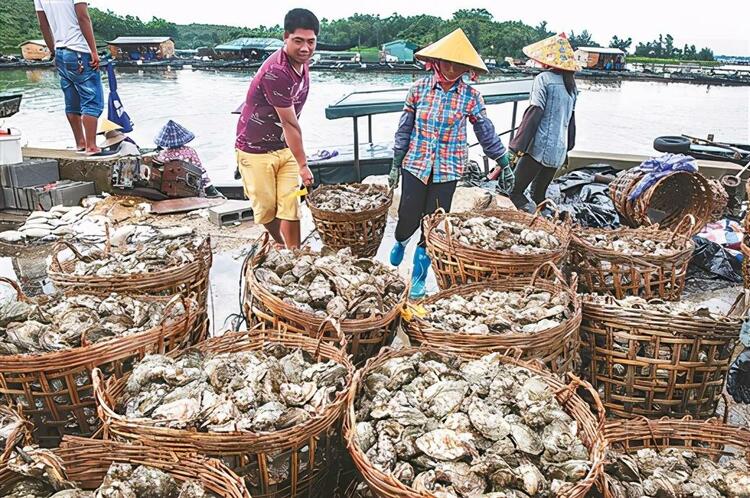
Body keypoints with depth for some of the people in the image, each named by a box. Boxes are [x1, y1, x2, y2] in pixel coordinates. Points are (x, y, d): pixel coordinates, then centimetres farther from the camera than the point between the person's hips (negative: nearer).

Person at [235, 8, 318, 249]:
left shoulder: (302, 62, -1)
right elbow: (290, 124, -22)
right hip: (256, 150, -6)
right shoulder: (276, 73, -28)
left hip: (285, 147, 7)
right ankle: (280, 245, 34)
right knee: (266, 209, 8)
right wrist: (303, 164, -14)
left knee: (291, 209, 1)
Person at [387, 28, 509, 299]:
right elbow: (404, 128, 3)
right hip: (415, 165, 0)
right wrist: (396, 164, 5)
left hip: (447, 170, 0)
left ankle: (419, 275, 23)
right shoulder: (419, 89, -3)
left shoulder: (470, 97, -5)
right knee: (408, 218, 2)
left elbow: (487, 133, 3)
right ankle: (400, 241, 40)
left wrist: (504, 163, 7)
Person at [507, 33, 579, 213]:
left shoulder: (543, 78, -7)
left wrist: (519, 145, -13)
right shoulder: (571, 84, 14)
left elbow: (535, 113, -14)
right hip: (559, 151, 7)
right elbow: (571, 118, 18)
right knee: (539, 194, 16)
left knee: (515, 191, -6)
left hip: (540, 148, -7)